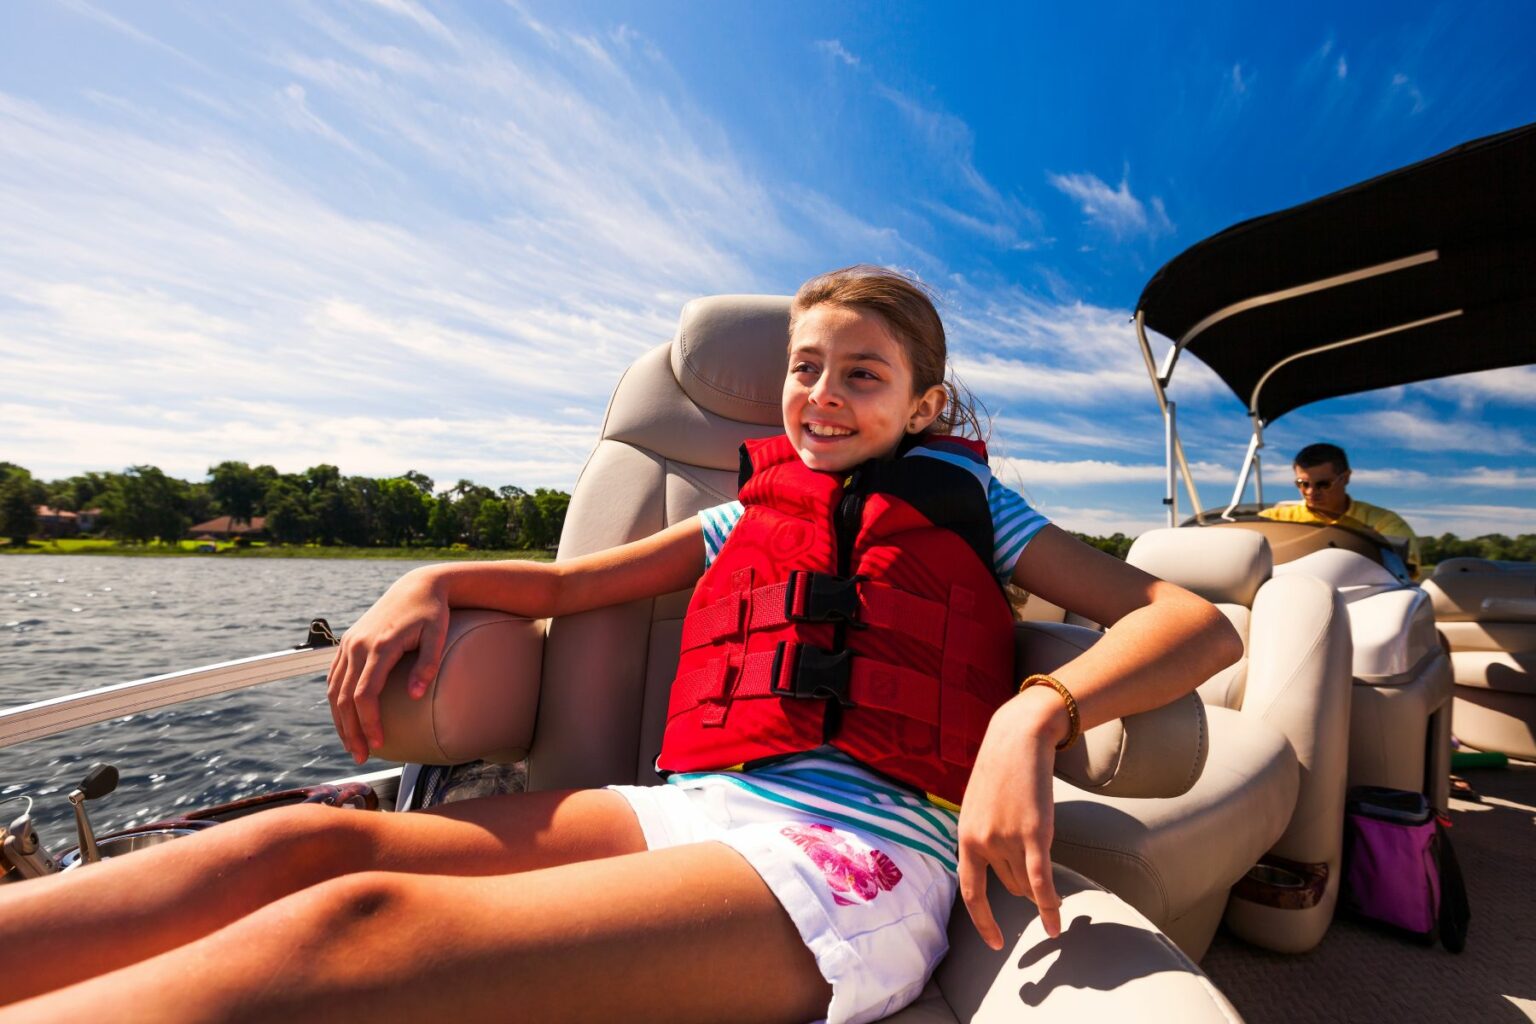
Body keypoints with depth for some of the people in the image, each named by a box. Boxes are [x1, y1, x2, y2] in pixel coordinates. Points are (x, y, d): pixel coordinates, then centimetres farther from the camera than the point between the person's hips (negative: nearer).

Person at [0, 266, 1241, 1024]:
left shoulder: (971, 507, 12)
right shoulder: (746, 513, 20)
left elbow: (1199, 620, 3)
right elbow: (567, 580, 24)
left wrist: (1037, 711, -19)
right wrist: (433, 580, 5)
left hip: (856, 854, -4)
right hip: (687, 806, 4)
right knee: (308, 840, -18)